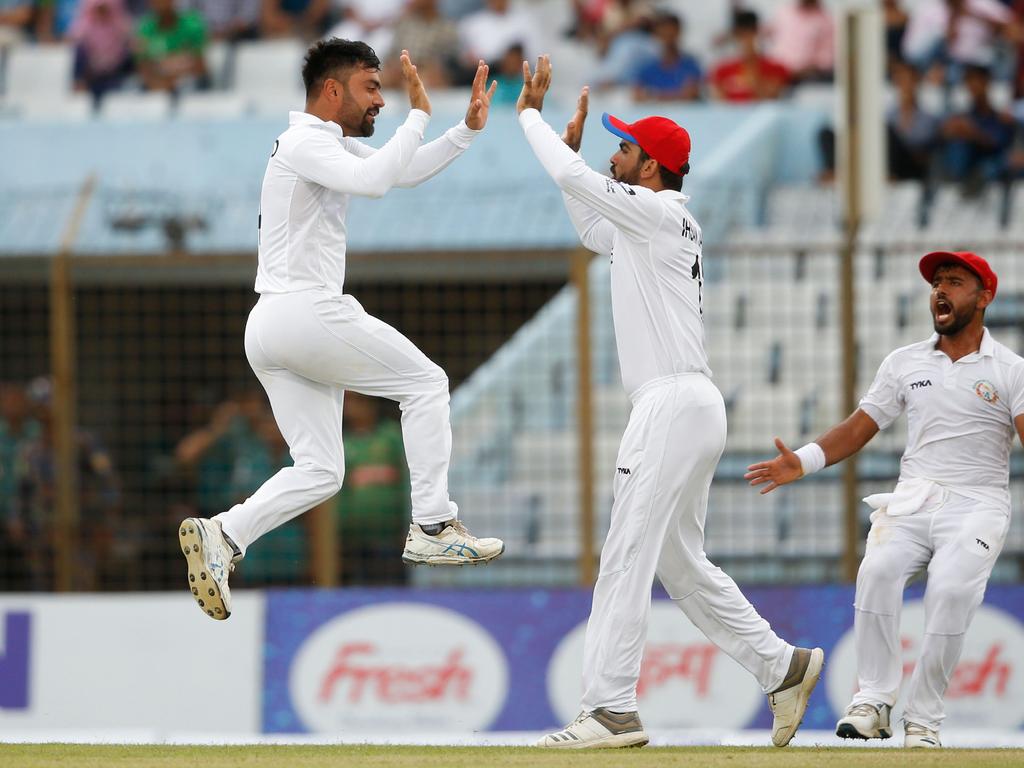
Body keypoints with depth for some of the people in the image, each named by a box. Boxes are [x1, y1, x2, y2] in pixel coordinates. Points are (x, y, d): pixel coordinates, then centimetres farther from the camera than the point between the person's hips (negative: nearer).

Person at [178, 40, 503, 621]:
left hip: (270, 331, 10)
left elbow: (409, 170, 28)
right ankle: (433, 529, 1)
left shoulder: (336, 144, 21)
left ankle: (221, 535, -10)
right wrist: (418, 115, -17)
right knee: (425, 382, 4)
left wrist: (469, 128, 15)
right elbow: (375, 180, -26)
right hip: (309, 311, -10)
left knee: (318, 473, 6)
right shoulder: (305, 142, -9)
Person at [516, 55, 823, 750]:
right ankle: (783, 666, 17)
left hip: (675, 404, -10)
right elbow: (594, 232, 37)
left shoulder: (659, 212, -9)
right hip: (685, 407, 10)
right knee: (681, 562, 15)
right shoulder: (644, 227, 19)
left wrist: (530, 114, 1)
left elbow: (571, 178, -14)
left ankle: (612, 711, -14)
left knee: (627, 557, -12)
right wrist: (570, 140, 30)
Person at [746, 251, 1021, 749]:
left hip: (976, 503, -3)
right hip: (911, 498, 3)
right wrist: (801, 463, -3)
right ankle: (873, 701, -22)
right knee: (879, 569, -28)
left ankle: (923, 719, -19)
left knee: (951, 590, -29)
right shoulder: (904, 363, 15)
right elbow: (858, 429, 13)